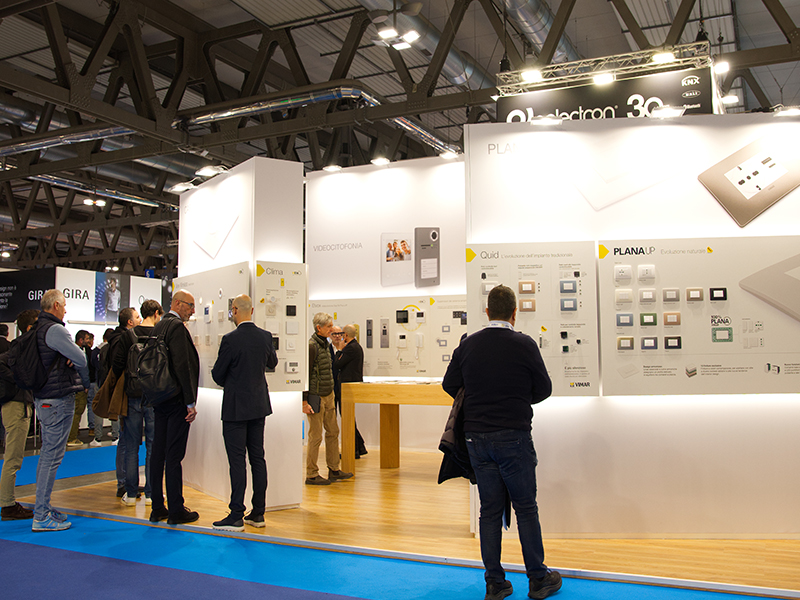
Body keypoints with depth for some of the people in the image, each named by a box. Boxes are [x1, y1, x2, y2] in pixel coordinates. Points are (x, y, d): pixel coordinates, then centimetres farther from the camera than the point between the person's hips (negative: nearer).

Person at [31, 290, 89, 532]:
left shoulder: (38, 329, 13)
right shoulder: (54, 329, -15)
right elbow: (80, 358, -16)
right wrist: (85, 381, 2)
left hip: (43, 398, 10)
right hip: (59, 399, -10)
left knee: (47, 453, 16)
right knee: (52, 455, -6)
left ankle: (43, 508, 24)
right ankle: (41, 516, -2)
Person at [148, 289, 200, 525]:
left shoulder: (159, 327, 15)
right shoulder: (176, 327, -13)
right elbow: (182, 366, -20)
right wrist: (191, 402, -18)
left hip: (160, 399, 9)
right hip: (176, 400, -9)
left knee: (158, 453, 11)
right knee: (174, 455, -4)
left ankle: (157, 508, 19)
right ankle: (176, 510, 2)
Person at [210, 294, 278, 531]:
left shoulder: (231, 339, -16)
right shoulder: (265, 337, 0)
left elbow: (217, 374, -6)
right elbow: (272, 363, 18)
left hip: (236, 407, -6)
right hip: (259, 405, 6)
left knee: (237, 460, -2)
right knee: (258, 457, 10)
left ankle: (236, 516, 1)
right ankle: (258, 513, 16)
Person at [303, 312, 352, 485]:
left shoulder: (325, 344, 12)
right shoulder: (311, 346, -16)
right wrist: (304, 401, -18)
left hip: (328, 396, 9)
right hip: (316, 397, -9)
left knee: (333, 432, 14)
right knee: (315, 436, -1)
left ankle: (334, 470, 24)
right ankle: (311, 475, 9)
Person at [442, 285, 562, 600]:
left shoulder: (468, 344, 0)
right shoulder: (524, 344, -9)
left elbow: (449, 385, 7)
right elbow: (543, 389, -1)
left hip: (476, 437, 3)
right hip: (514, 437, -3)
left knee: (489, 510, 10)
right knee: (526, 508, 8)